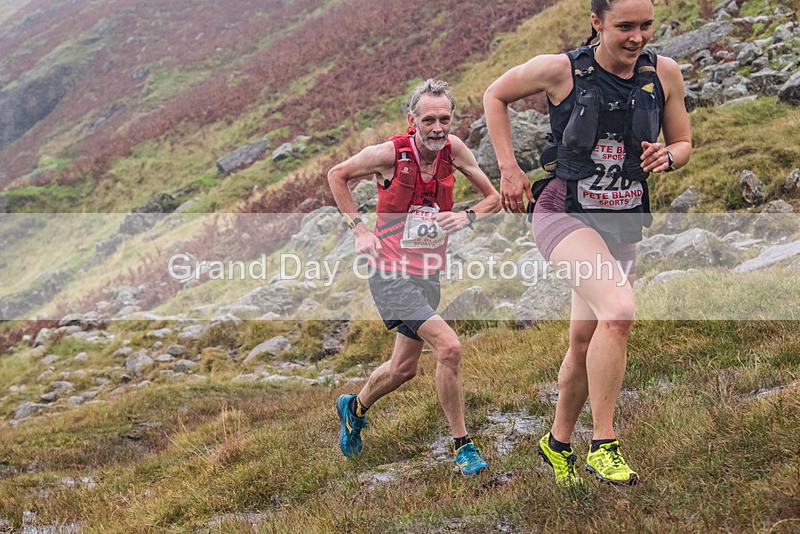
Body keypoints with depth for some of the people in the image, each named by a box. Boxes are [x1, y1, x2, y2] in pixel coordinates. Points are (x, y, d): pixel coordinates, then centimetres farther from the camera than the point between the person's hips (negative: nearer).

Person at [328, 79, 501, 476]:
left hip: (428, 275, 6)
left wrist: (468, 216, -15)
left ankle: (355, 408, 48)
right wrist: (359, 229, -5)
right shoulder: (390, 153, -16)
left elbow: (494, 198, 6)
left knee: (403, 368, 19)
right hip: (391, 274, -6)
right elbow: (337, 175, 2)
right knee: (449, 347, -22)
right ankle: (462, 444, -7)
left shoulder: (452, 149, -4)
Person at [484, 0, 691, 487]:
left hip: (622, 225, 5)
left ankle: (558, 442, 36)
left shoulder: (664, 73, -2)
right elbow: (496, 96, 4)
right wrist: (509, 168, -2)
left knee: (586, 343, 13)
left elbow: (683, 144, 10)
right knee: (619, 312, -29)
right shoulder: (560, 70, -12)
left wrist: (666, 157, -13)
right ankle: (604, 444, -16)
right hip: (565, 214, -5)